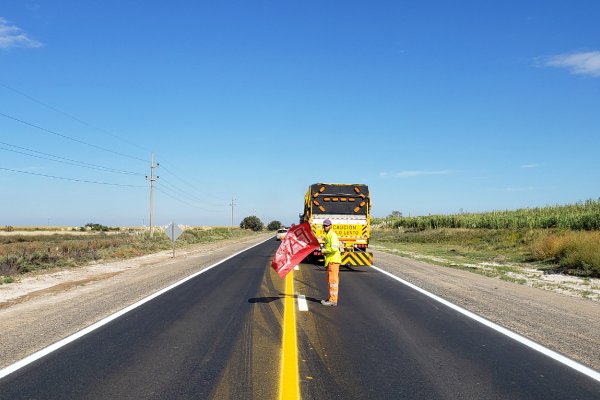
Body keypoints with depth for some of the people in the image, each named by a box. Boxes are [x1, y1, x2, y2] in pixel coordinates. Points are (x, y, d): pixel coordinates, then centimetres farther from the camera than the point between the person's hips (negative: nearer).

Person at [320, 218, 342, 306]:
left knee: (333, 280, -9)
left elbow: (334, 248, -25)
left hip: (333, 260, -11)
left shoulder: (332, 235, -14)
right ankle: (331, 298, 23)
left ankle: (333, 300, -7)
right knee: (330, 280, 15)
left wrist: (324, 250, -12)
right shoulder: (327, 235, 18)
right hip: (330, 260, 11)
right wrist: (324, 250, 11)